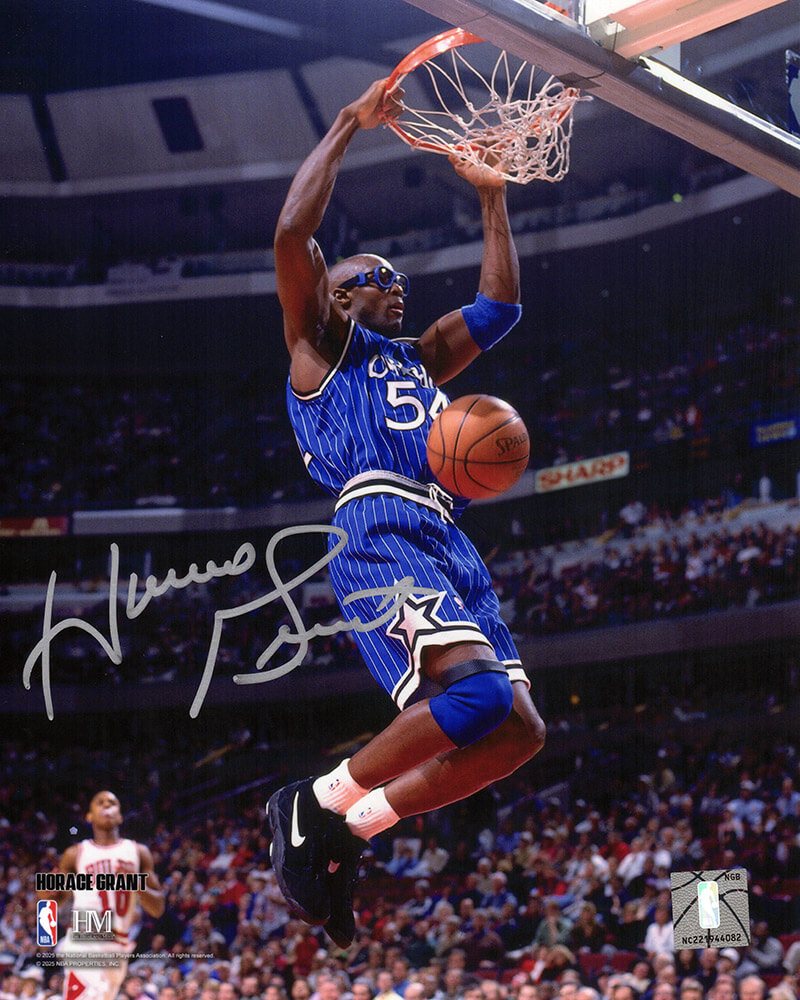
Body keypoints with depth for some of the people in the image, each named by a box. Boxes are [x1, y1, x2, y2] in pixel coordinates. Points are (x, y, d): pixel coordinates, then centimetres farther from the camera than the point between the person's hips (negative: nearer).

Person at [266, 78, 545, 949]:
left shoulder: (416, 361, 34)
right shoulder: (319, 344, 13)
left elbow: (499, 307, 38)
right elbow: (292, 232, -2)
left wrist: (491, 196, 35)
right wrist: (349, 125, 4)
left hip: (450, 547, 8)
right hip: (381, 533, -8)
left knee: (517, 730, -3)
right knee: (478, 689, -29)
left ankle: (349, 828, 4)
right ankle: (314, 805, -13)